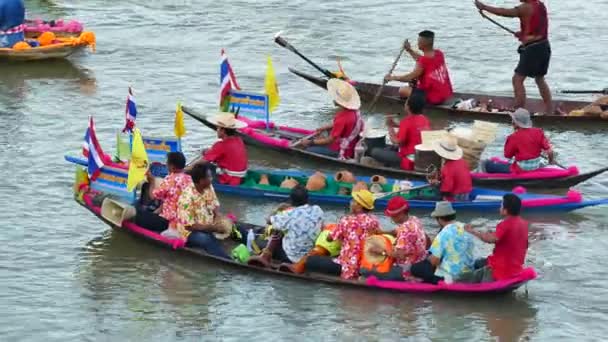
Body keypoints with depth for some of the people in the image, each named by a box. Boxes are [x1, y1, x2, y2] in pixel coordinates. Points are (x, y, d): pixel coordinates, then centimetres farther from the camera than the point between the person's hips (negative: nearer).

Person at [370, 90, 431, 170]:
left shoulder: (407, 121, -18)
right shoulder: (425, 120, 4)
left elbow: (397, 142, -17)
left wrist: (390, 126, -4)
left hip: (410, 162, -8)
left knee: (375, 152, -4)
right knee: (390, 148, 29)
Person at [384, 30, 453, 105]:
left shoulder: (423, 62, -21)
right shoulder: (439, 53, 2)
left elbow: (410, 78, -19)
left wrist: (392, 78, -7)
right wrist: (409, 50, 15)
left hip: (434, 98, -8)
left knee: (402, 91, 4)